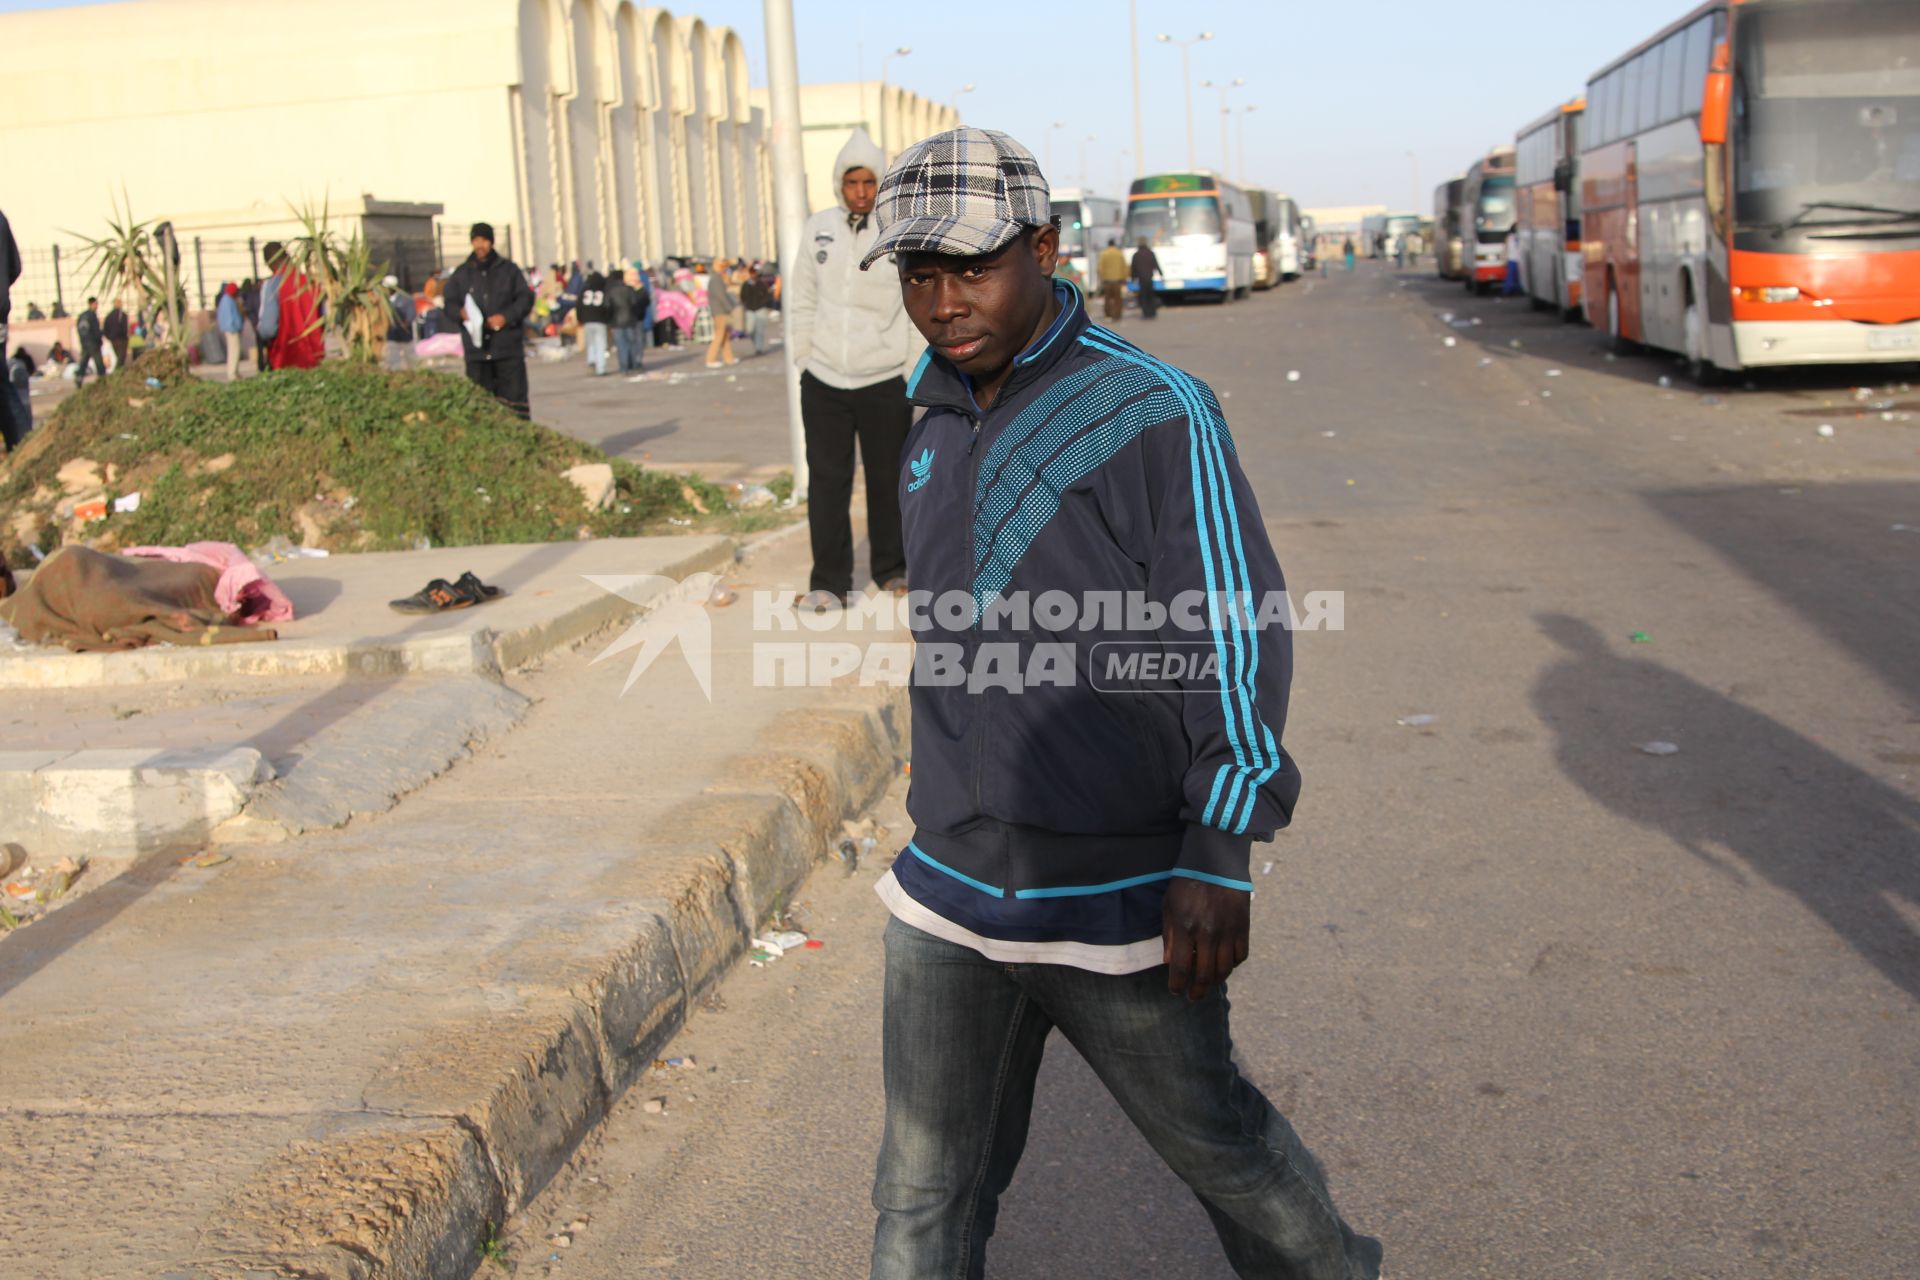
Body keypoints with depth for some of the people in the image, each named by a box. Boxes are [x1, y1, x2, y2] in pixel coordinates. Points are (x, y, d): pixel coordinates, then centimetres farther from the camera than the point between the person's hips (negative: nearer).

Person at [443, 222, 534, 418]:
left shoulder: (508, 269, 9)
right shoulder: (461, 273, 13)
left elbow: (526, 298, 5)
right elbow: (450, 304, 12)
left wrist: (507, 316, -10)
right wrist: (461, 313, -12)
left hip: (508, 347, -1)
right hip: (476, 350, 2)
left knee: (514, 395, -4)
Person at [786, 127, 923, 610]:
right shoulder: (818, 229, 4)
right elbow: (802, 303, 10)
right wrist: (803, 358, 5)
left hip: (885, 380, -2)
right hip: (823, 380, 2)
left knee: (888, 479, 9)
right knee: (827, 480, 2)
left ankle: (892, 569, 25)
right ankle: (829, 581, 8)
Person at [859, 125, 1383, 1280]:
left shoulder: (1156, 414, -14)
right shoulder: (938, 422, 7)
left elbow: (1241, 641, -15)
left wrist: (1219, 860, -21)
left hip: (1117, 901, -5)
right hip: (952, 890, 6)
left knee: (1212, 1138, 15)